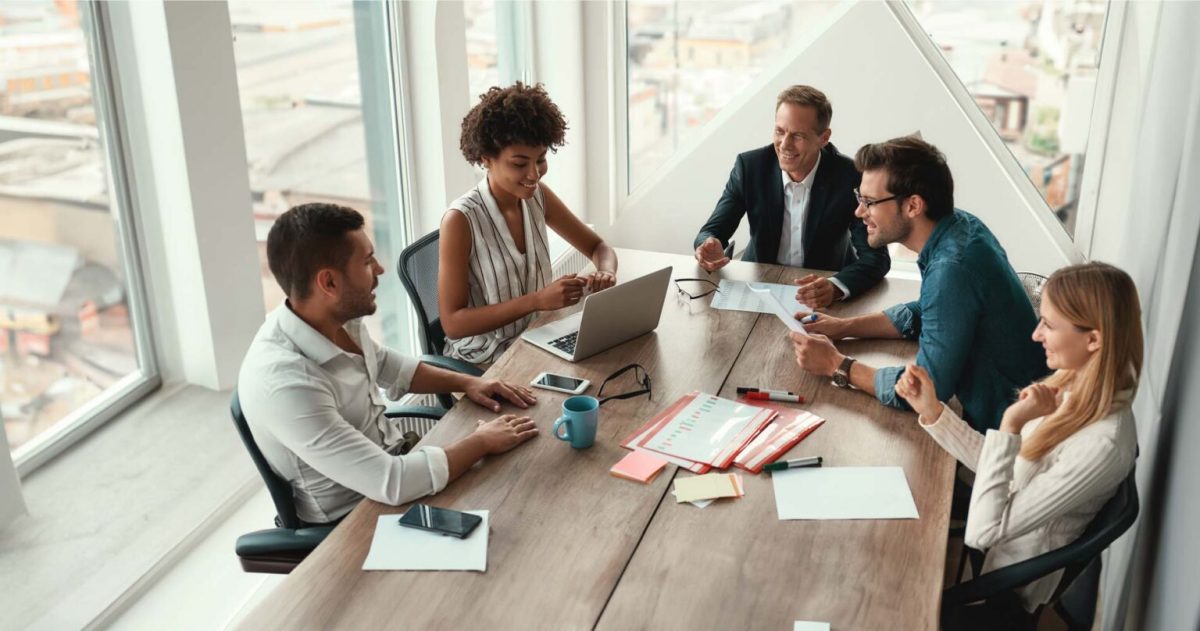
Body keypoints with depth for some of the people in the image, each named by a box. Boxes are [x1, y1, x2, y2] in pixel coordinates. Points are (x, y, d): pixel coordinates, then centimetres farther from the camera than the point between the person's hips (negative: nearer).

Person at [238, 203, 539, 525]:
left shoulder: (339, 320, -10)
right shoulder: (285, 383, -36)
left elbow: (386, 365, 13)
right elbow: (391, 482, -36)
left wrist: (466, 383, 1)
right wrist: (482, 442, -23)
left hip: (386, 459, 7)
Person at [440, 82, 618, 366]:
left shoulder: (538, 197, 0)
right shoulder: (461, 220, -18)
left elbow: (598, 246, 10)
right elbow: (452, 323, -18)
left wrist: (606, 272, -14)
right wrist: (538, 300, -27)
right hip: (481, 365, -6)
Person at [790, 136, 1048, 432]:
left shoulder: (952, 268, -30)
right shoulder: (961, 225, -1)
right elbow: (922, 315, 15)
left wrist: (837, 365, -16)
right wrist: (844, 326, 4)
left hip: (1002, 429, -8)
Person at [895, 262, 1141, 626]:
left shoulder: (1101, 444, -33)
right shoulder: (1071, 383, -8)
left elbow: (983, 531, -32)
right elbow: (996, 466, 4)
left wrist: (1009, 426, -34)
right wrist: (932, 410, -7)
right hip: (993, 547, 7)